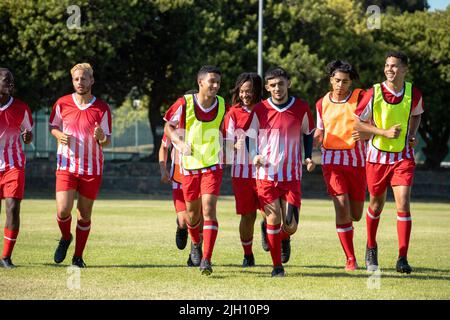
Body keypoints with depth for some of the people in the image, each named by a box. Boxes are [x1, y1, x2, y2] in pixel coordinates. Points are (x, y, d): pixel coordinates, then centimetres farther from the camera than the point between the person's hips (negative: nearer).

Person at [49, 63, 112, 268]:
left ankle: (78, 257, 18)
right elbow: (52, 126, 14)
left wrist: (101, 138, -23)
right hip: (66, 165, 0)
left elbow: (107, 141, 1)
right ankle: (65, 239, 19)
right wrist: (60, 135, -8)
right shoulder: (62, 104, 0)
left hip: (92, 169, 0)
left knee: (84, 214, 4)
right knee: (63, 210, -13)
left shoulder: (102, 108, -3)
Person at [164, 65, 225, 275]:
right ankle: (195, 243, 44)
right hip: (190, 165, 0)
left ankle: (206, 259, -18)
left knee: (209, 208, -16)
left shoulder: (222, 104, -1)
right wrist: (181, 143, -16)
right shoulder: (185, 103, -10)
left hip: (213, 165, 0)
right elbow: (168, 126, 0)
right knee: (193, 212, 11)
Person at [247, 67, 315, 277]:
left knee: (290, 225, -4)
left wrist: (308, 157, 2)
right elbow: (250, 137, 6)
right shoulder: (259, 110, -2)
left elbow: (308, 133, 16)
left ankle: (284, 238, 34)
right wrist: (255, 156, -13)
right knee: (273, 219, -7)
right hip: (266, 174, -1)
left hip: (292, 175, 1)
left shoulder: (301, 108, 1)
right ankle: (277, 266, 8)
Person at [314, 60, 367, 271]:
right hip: (332, 160, 0)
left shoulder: (361, 97, -1)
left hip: (357, 160, 0)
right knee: (342, 207, -16)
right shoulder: (322, 103, 6)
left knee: (356, 215, 6)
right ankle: (350, 259, -8)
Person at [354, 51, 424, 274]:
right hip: (377, 155, 0)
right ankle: (371, 248, 37)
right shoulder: (374, 93, -11)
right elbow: (358, 123, -5)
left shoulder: (414, 94, -4)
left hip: (403, 157, 0)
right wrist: (385, 132, -17)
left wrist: (412, 134, -1)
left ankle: (402, 258, -9)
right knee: (376, 204, 12)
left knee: (403, 204, -13)